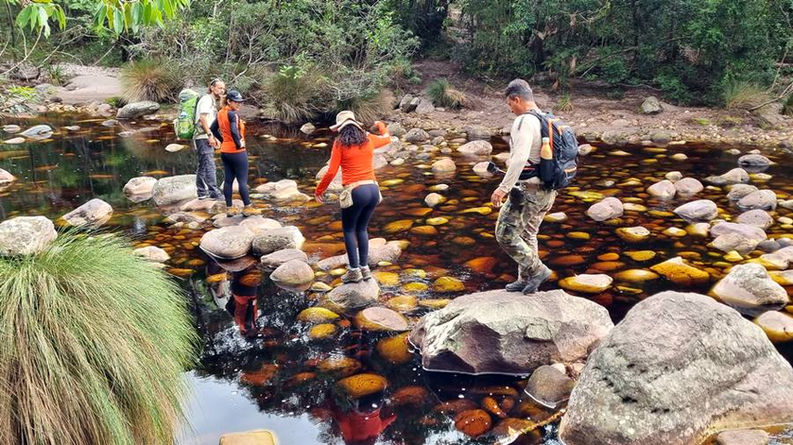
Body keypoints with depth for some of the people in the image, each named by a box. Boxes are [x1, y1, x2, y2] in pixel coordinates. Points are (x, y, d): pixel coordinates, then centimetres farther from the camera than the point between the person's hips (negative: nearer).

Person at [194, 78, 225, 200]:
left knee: (202, 166, 11)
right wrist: (210, 135, -22)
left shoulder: (213, 102, 23)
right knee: (209, 165, -15)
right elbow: (203, 118, -19)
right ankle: (214, 193, -20)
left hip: (206, 138, 10)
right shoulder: (207, 99, -7)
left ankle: (202, 193, 16)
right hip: (203, 137, -10)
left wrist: (215, 138, 19)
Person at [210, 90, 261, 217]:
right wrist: (239, 143, -18)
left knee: (228, 180, 11)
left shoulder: (220, 113, 7)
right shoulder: (233, 114, -18)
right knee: (243, 181, 1)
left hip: (224, 151, 8)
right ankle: (247, 208, 7)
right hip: (237, 152, -8)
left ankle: (229, 208, 16)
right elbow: (234, 130, -32)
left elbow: (213, 129, 16)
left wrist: (222, 140, 16)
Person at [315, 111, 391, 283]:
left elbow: (331, 172, -6)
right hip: (373, 189, 5)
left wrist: (319, 190, 8)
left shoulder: (340, 143, -3)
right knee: (362, 228, 21)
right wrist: (380, 125, 52)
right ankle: (365, 268, 21)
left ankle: (354, 270, 11)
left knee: (349, 230, 13)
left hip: (355, 191, -5)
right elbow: (387, 138, 31)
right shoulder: (368, 139, 9)